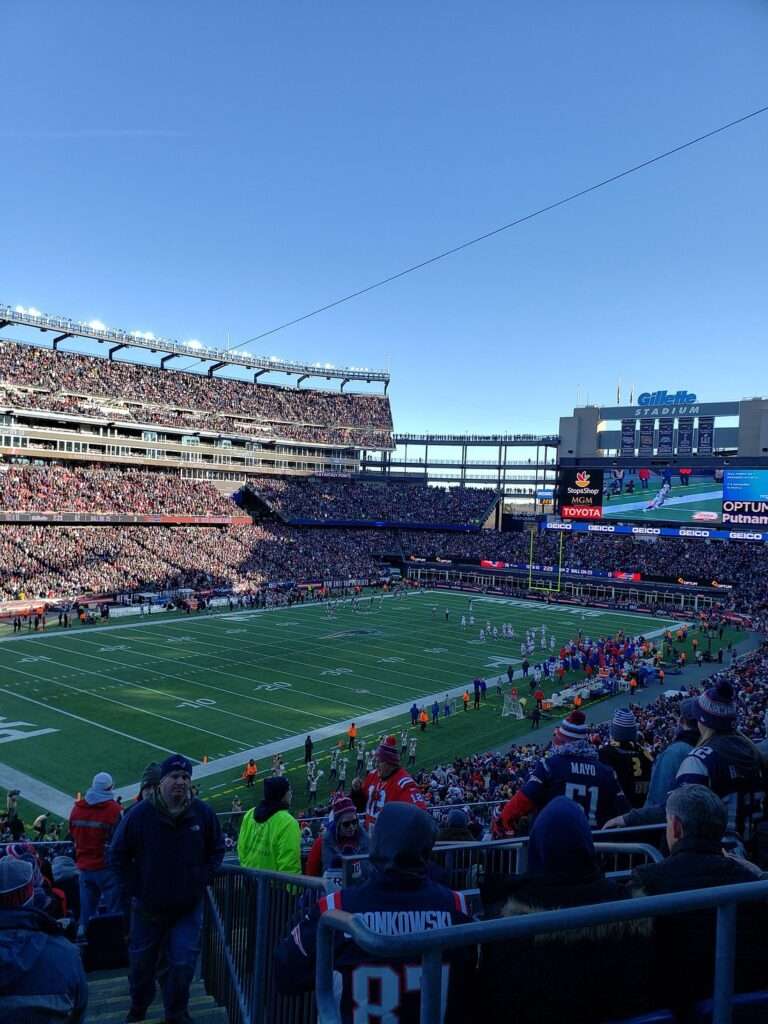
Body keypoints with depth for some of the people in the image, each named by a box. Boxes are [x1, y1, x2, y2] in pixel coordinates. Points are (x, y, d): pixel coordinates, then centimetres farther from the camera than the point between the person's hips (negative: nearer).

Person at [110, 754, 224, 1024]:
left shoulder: (203, 814, -9)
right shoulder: (140, 814, -13)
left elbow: (217, 850, 6)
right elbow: (118, 854, -2)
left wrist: (201, 881, -2)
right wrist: (135, 888, -6)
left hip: (188, 907, 0)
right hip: (148, 907, 0)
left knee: (183, 963, -1)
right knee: (141, 962, 17)